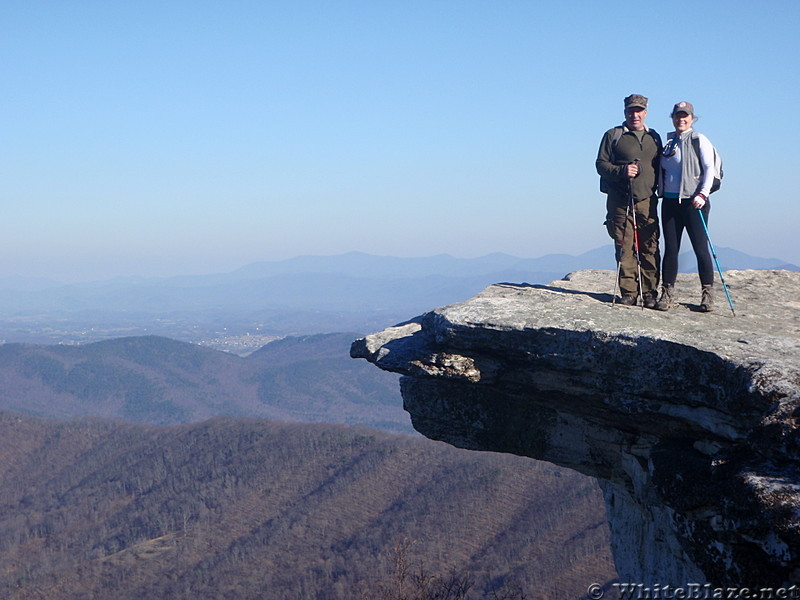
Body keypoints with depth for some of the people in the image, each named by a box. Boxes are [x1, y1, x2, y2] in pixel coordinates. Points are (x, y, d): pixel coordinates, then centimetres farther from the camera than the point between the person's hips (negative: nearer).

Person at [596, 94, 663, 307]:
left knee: (650, 249, -2)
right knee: (624, 248, -4)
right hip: (620, 202, -3)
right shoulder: (613, 135, 7)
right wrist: (622, 171, -16)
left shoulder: (654, 137, 18)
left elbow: (660, 167, 25)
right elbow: (601, 164, 1)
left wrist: (661, 190, 11)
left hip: (647, 201, 3)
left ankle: (649, 293, 2)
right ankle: (628, 292, 2)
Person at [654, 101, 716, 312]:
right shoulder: (668, 142, 15)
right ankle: (667, 293, 7)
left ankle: (707, 294, 1)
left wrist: (703, 194, -18)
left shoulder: (699, 140, -1)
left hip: (693, 202, -5)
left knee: (701, 247, -5)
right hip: (670, 202, 5)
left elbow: (709, 169, -8)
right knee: (670, 249, 3)